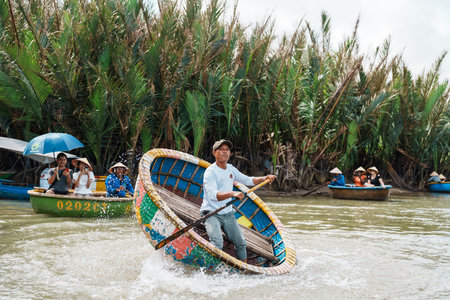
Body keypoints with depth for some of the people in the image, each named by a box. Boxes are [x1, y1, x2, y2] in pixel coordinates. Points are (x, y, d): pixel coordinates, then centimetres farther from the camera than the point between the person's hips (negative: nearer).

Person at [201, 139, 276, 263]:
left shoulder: (230, 169, 8)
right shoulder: (210, 172, -16)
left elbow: (247, 180, 21)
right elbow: (212, 195, -33)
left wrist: (265, 178, 6)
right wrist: (232, 193, -47)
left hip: (228, 214, 7)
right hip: (212, 214, -7)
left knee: (241, 243, 7)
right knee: (217, 244, -27)